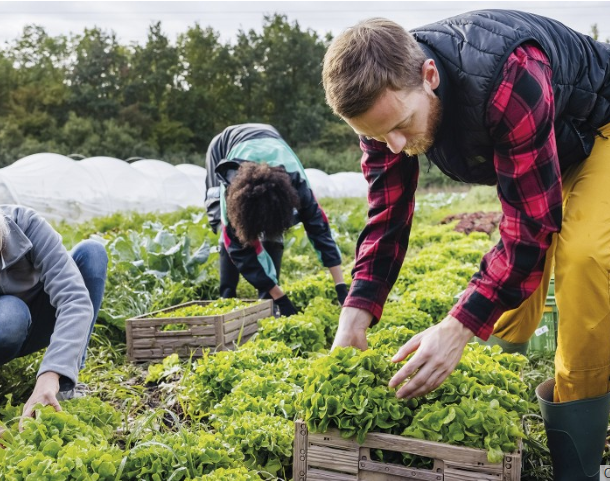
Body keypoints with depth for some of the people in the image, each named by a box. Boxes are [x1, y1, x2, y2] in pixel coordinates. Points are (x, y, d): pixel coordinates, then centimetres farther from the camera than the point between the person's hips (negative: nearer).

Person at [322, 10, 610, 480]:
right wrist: (355, 316, -28)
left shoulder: (509, 78, -43)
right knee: (510, 266, 1)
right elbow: (388, 217, -16)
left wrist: (457, 329, -43)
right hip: (522, 148, 7)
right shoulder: (384, 100, -21)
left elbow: (531, 227, -38)